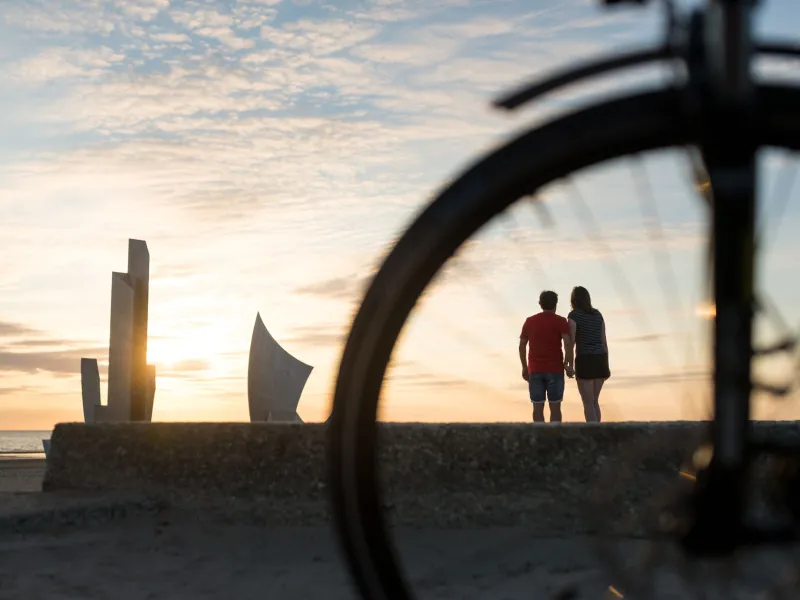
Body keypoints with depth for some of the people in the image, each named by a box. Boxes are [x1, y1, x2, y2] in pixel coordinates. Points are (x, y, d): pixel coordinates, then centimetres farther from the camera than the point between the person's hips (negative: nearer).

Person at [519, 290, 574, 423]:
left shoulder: (529, 321, 5)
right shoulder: (560, 321, -4)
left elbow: (521, 345, 7)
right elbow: (568, 343, -17)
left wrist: (524, 367, 15)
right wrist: (569, 365, -8)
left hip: (535, 370, 2)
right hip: (555, 370, -2)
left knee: (538, 407, 6)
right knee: (555, 407, 5)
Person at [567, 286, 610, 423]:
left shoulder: (573, 315, -6)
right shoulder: (597, 314, 12)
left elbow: (571, 341, -13)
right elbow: (604, 340, 12)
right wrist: (606, 365, 15)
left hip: (585, 360, -6)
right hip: (600, 359, 6)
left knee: (588, 404, -2)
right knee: (594, 401, 17)